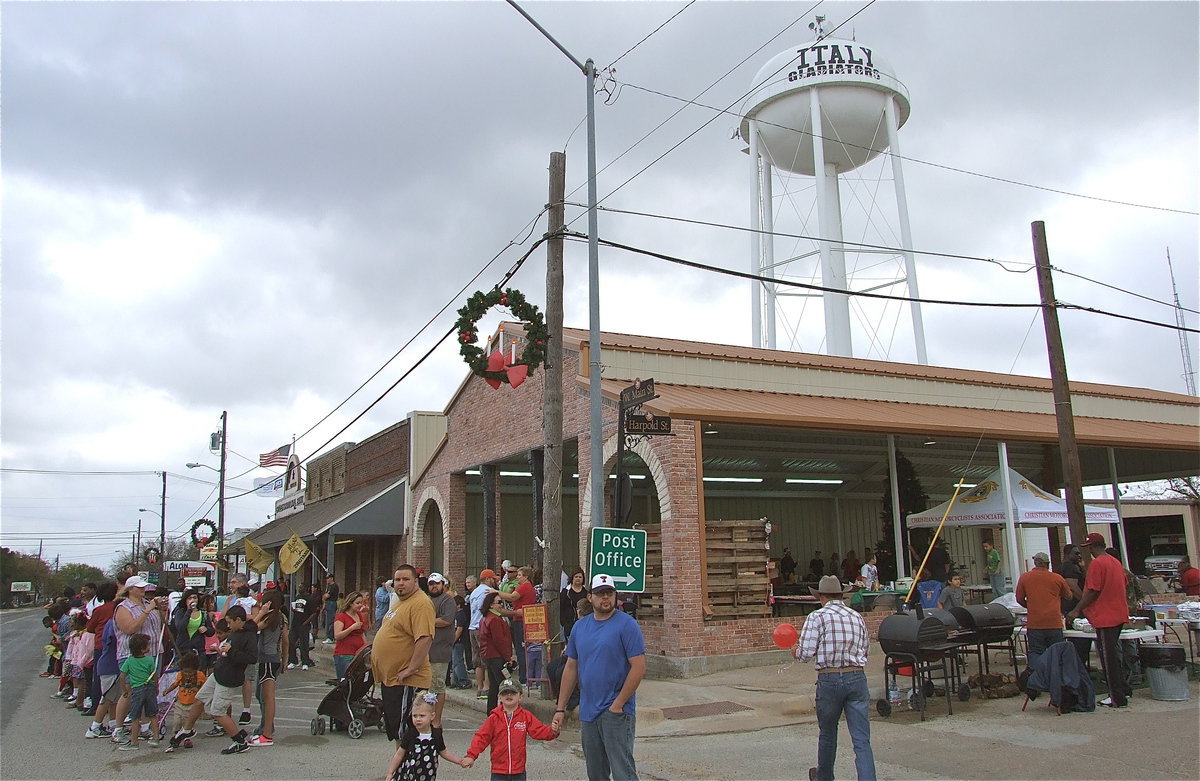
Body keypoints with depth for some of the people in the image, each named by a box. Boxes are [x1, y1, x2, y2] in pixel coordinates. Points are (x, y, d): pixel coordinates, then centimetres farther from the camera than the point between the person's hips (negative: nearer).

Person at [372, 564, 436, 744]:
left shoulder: (420, 604, -17)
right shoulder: (400, 602, 15)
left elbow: (425, 638, -27)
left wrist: (411, 669, -26)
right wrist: (376, 655, 22)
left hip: (405, 681, -10)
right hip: (389, 677, 10)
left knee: (403, 730, -6)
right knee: (392, 726, 17)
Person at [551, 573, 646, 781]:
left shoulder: (626, 624, -8)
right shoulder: (580, 627, 10)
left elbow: (639, 667, -14)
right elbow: (571, 668, 13)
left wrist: (618, 704, -15)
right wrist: (560, 709, 9)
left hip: (616, 712, -6)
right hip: (587, 711, 6)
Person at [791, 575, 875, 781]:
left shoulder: (817, 617, -4)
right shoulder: (857, 617, 11)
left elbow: (806, 654, -9)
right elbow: (864, 650, 14)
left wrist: (796, 651, 13)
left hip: (829, 679, -2)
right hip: (857, 677, 2)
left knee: (827, 733, 19)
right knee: (862, 740, 0)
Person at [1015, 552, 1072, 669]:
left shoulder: (1024, 578, 3)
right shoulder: (1057, 578, 3)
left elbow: (1020, 599, 8)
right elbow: (1069, 596, 19)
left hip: (1034, 623, 0)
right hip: (1054, 623, 0)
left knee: (1035, 652, 2)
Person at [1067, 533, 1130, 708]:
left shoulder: (1096, 564, -16)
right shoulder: (1116, 563, 11)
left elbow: (1091, 592, -19)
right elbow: (1122, 587, 19)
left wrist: (1077, 611, -11)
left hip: (1105, 618, -9)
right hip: (1119, 615, 9)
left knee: (1108, 657, -1)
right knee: (1113, 654, 19)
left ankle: (1117, 698, 2)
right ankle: (1124, 690, 24)